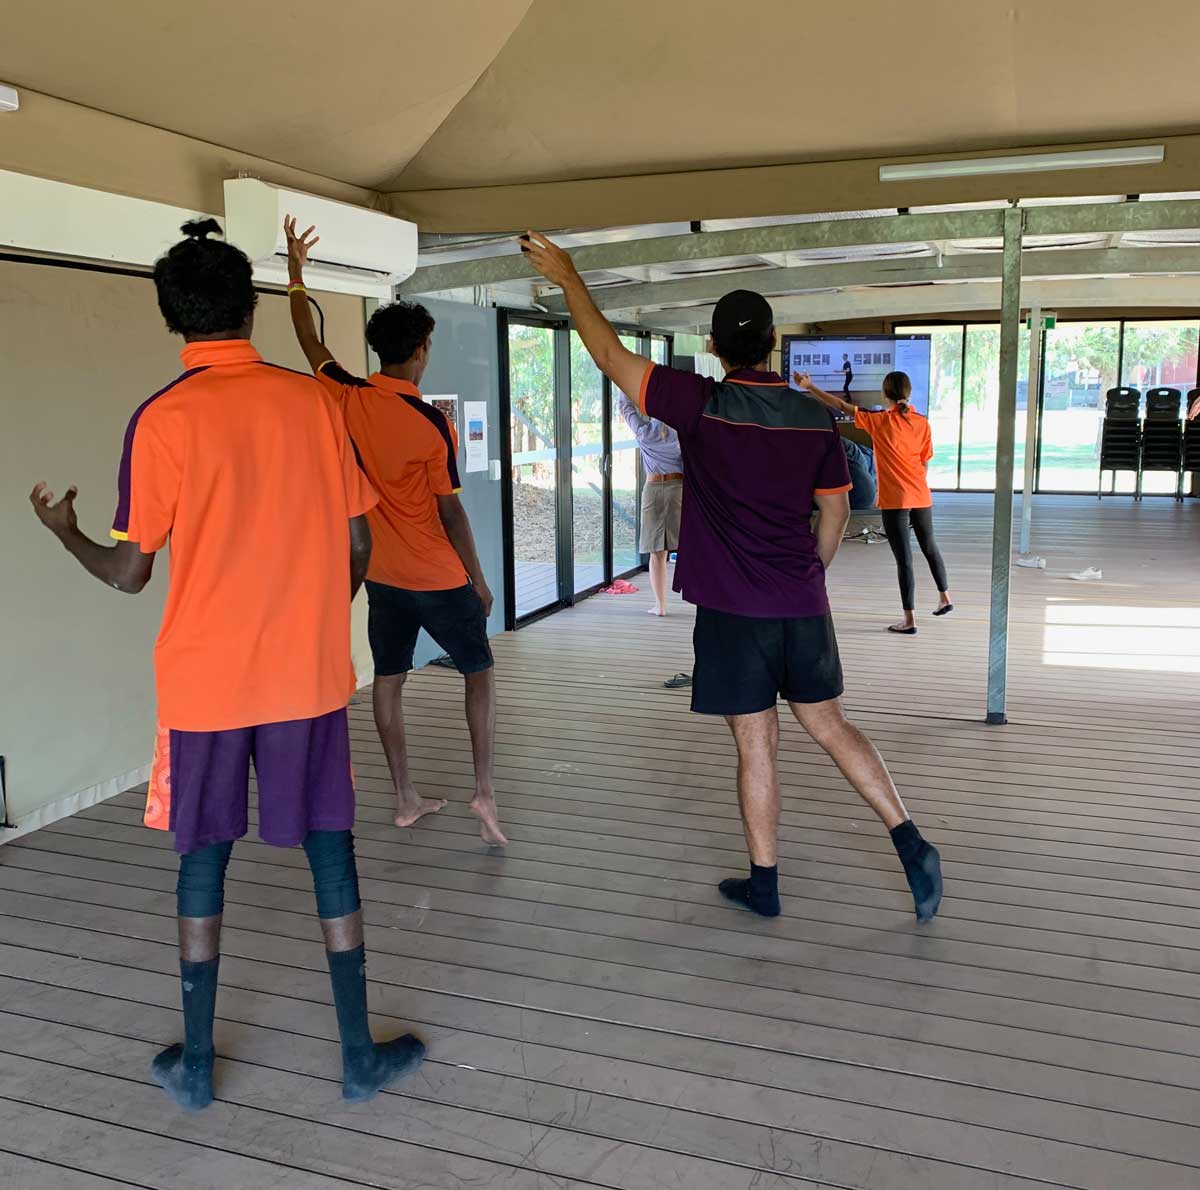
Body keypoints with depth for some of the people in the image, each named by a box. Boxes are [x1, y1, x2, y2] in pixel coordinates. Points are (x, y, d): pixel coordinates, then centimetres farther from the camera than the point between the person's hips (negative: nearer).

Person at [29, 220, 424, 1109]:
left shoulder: (162, 419, -9)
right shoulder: (313, 401, -2)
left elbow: (130, 572, -5)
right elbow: (358, 544, 2)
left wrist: (63, 531, 15)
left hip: (205, 680, -1)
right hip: (310, 675, 1)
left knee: (205, 857, 13)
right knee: (330, 852, 10)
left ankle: (196, 1063, 25)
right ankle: (360, 1054, 18)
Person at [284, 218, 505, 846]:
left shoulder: (348, 399, -4)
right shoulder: (432, 423, -18)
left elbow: (309, 341, 13)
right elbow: (450, 511, -15)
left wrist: (296, 270, 25)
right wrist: (479, 579, -4)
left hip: (381, 575, 5)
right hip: (439, 578, -5)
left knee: (389, 679, 13)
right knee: (479, 672, 9)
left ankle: (405, 798, 19)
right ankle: (485, 791, 0)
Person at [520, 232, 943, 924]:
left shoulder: (703, 405, -11)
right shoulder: (816, 418, 2)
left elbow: (611, 355, -4)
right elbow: (836, 514, 10)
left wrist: (568, 277, 6)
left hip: (733, 610, -4)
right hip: (804, 606, 4)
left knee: (758, 746, 6)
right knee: (830, 726, 18)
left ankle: (764, 884, 19)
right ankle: (910, 842, 14)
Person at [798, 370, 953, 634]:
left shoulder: (880, 421, -10)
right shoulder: (922, 423, 2)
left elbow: (841, 406, -9)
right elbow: (924, 464, 7)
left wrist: (809, 388, -4)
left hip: (895, 500, -5)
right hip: (921, 497, 5)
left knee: (904, 558, -2)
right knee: (929, 547, 23)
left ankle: (910, 620, 1)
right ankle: (945, 598, 38)